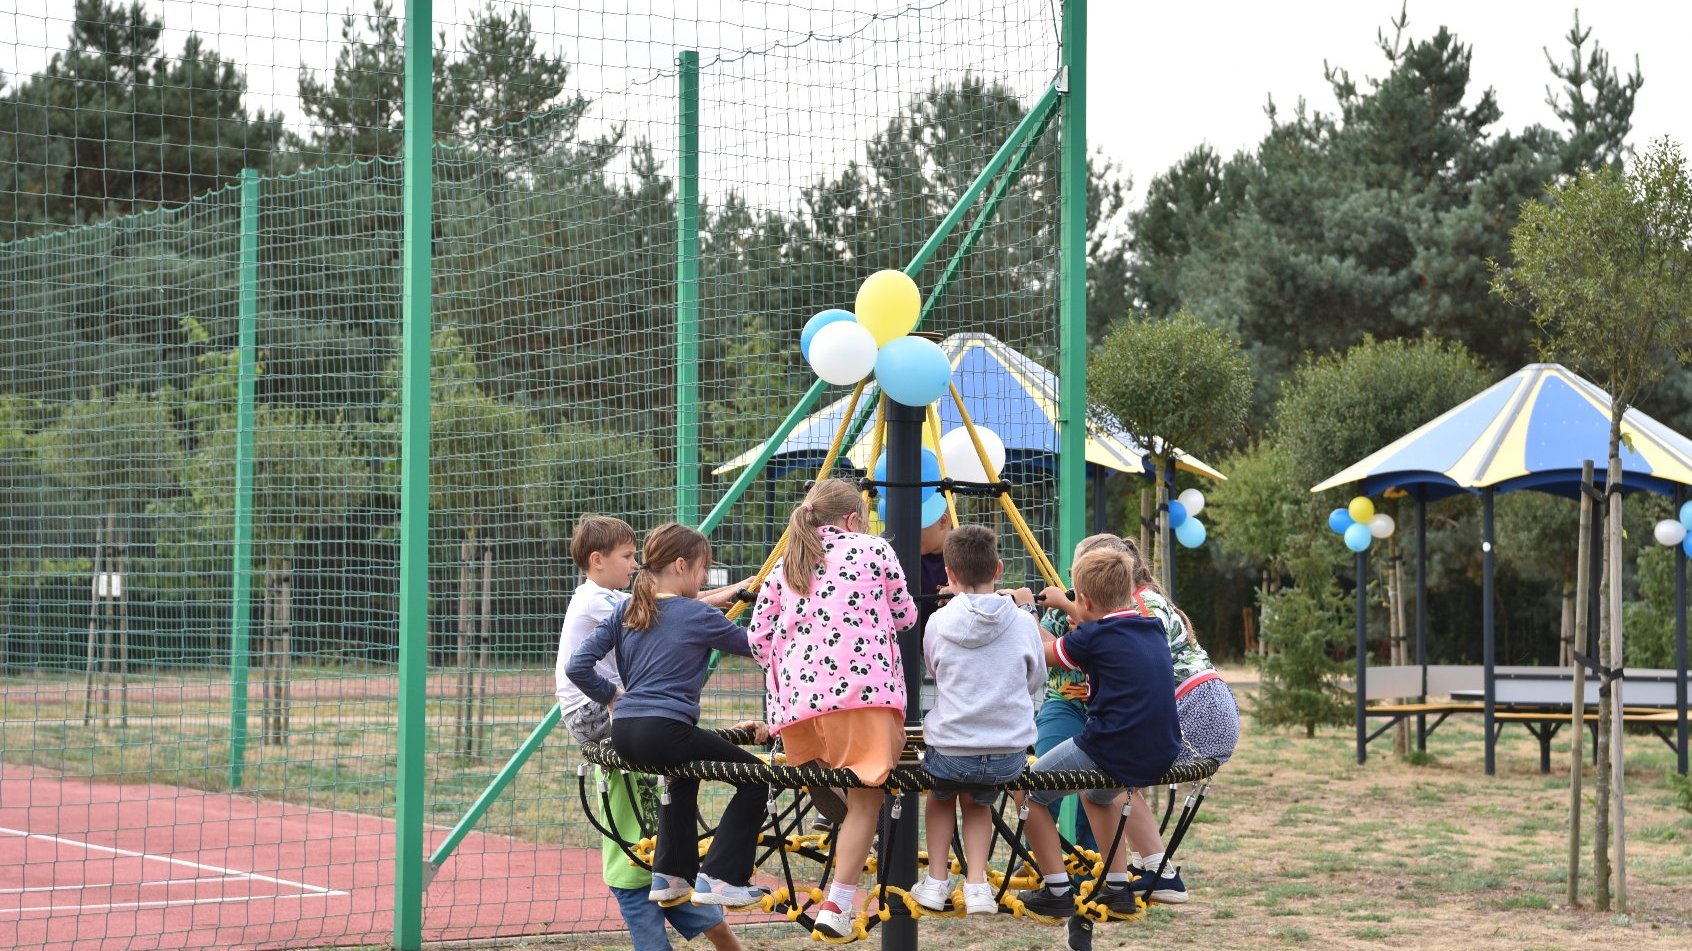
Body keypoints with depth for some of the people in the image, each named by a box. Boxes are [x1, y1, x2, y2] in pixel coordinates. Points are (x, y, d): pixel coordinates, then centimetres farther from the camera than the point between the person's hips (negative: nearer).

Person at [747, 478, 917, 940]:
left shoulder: (784, 566, 20)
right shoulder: (873, 549, 11)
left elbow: (758, 638, 16)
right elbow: (904, 616, 20)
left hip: (796, 696, 4)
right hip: (859, 691, -4)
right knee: (864, 798, -2)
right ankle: (837, 905, -13)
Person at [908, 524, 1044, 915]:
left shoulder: (938, 622, -5)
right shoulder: (1023, 623, -3)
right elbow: (1036, 684, 12)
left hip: (949, 750, -1)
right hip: (1010, 755, 1)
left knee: (941, 794, 33)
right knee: (978, 801, 31)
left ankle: (936, 880, 24)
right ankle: (977, 884, 15)